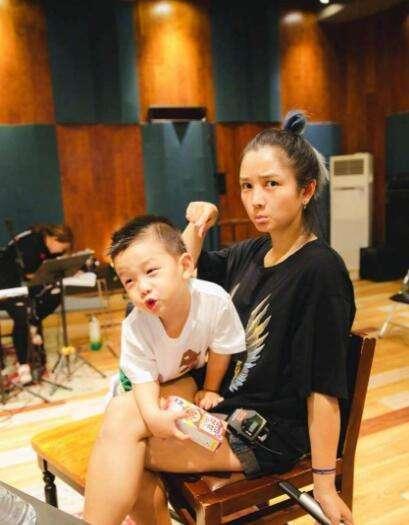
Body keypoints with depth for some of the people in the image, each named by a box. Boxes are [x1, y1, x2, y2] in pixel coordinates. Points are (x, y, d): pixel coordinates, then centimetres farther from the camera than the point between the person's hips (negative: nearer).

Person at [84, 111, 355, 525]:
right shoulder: (251, 252, 2)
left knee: (122, 422, -18)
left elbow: (323, 389, -17)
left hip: (268, 432, -7)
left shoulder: (320, 270, -19)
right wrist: (196, 226, 0)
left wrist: (324, 482, -11)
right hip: (220, 395, 7)